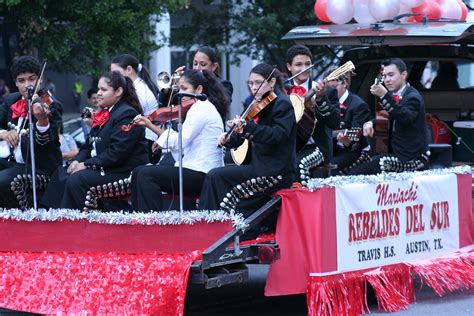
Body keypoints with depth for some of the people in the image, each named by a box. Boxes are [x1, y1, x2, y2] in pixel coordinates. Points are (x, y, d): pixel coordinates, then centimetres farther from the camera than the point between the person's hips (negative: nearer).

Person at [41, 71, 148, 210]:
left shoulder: (127, 114, -13)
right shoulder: (104, 113, 16)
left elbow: (116, 153, -22)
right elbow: (89, 145, 19)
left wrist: (87, 164, -19)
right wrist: (78, 160, -2)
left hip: (123, 171, -10)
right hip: (100, 166, 10)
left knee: (76, 180, -26)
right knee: (61, 174, 0)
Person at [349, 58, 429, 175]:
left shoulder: (413, 97, -13)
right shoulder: (393, 95, 14)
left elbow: (406, 118, -32)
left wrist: (385, 96, -41)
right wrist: (369, 123, -8)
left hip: (411, 159, -9)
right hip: (396, 154, 9)